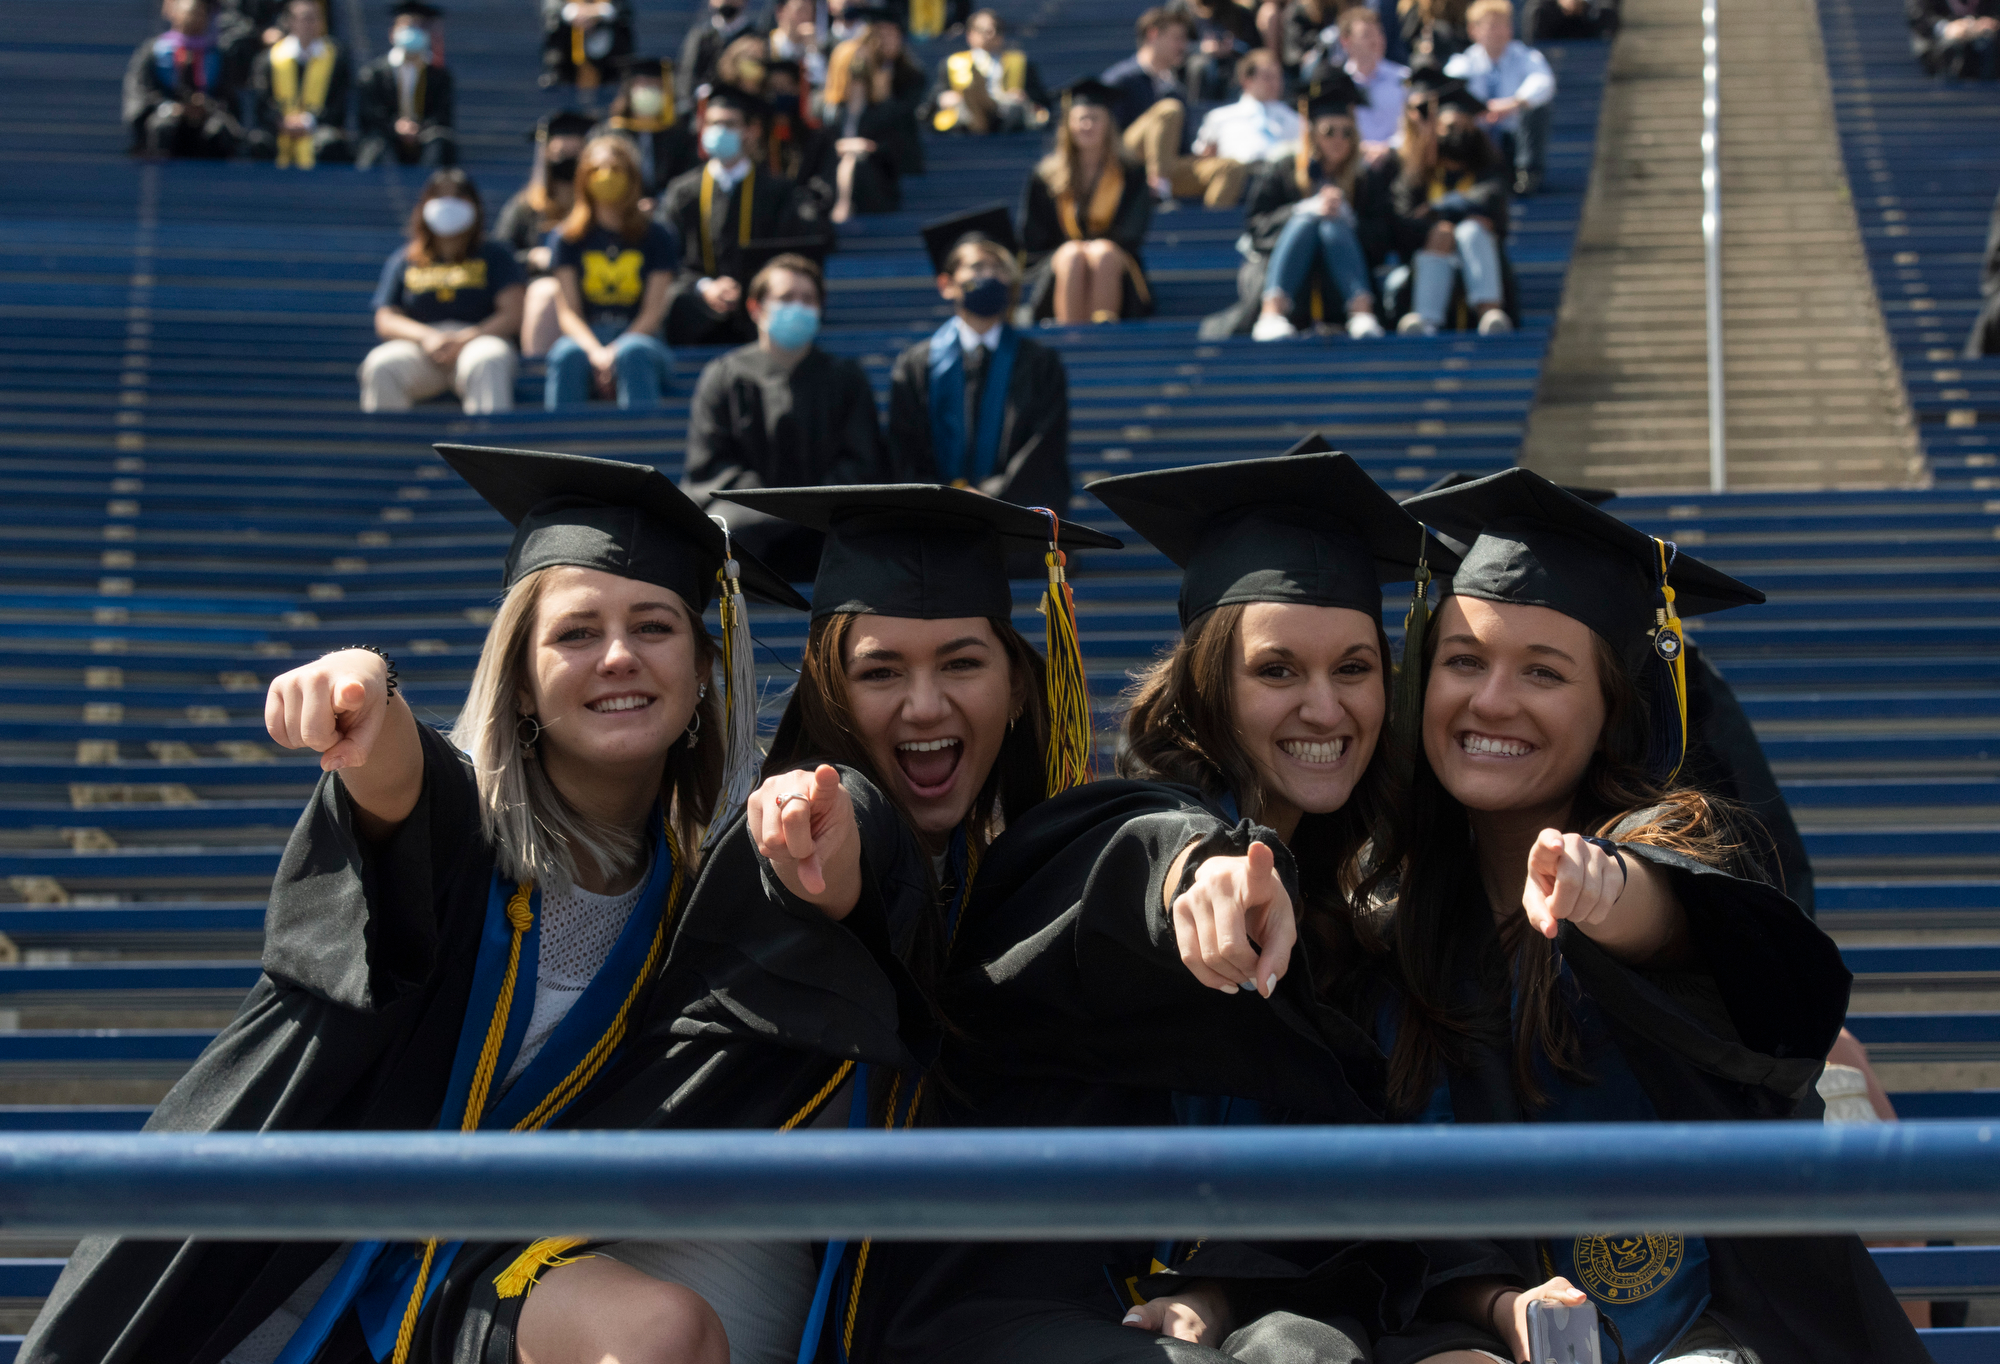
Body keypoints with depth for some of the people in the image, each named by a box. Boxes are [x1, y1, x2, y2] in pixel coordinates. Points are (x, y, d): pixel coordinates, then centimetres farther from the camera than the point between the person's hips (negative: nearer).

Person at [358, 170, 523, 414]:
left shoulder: (495, 255, 17)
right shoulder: (403, 261, 21)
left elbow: (513, 314, 4)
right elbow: (385, 320, 12)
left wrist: (466, 338, -14)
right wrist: (426, 336, -10)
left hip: (478, 341, -1)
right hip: (418, 348, 1)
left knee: (487, 362, -38)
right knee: (381, 365, -32)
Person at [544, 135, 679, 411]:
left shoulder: (656, 238, 9)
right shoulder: (567, 238, 11)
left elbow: (654, 311, 1)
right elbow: (568, 311, 3)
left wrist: (615, 353, -17)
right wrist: (595, 352, -18)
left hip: (639, 334, -1)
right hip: (587, 337, 1)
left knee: (633, 352, -36)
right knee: (566, 354, -34)